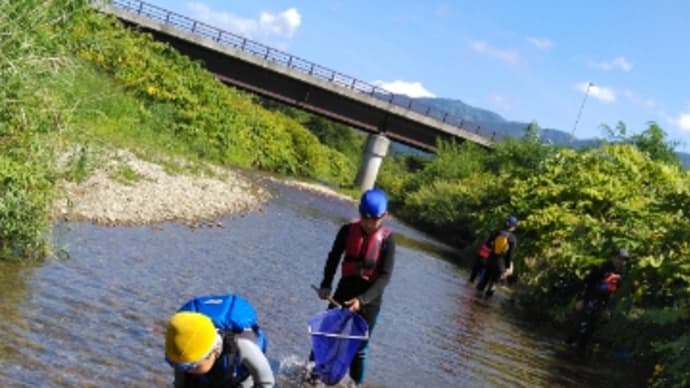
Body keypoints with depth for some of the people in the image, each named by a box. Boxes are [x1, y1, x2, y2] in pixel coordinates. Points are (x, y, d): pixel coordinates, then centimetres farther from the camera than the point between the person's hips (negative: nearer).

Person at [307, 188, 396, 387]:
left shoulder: (387, 239, -15)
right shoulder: (348, 230, -10)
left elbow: (385, 276, -18)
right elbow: (333, 258, 2)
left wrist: (362, 299, -28)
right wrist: (326, 284, -11)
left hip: (370, 298, -2)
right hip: (345, 289, 2)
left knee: (359, 345, 6)